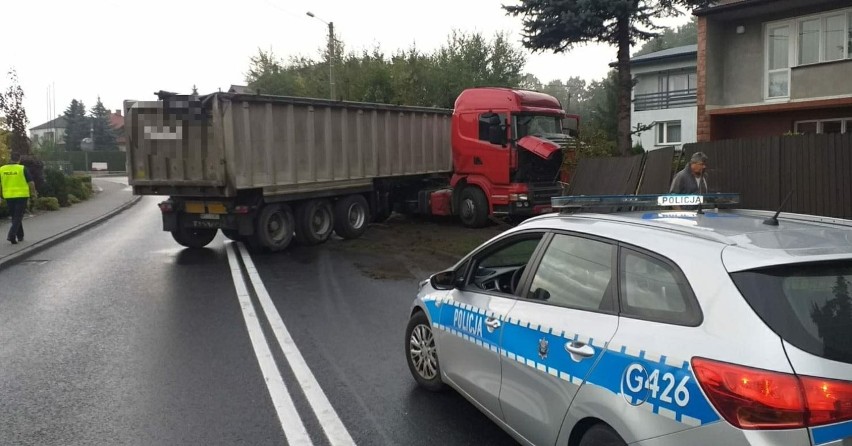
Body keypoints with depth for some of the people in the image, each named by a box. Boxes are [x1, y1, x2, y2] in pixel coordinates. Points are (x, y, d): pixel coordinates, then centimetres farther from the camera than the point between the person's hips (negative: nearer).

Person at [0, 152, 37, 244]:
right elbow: (31, 183, -8)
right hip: (22, 196, -3)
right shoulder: (22, 169, -7)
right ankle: (12, 235, -16)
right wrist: (33, 193, 6)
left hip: (9, 196, 4)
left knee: (15, 217, 17)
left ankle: (20, 236, 23)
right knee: (18, 217, 0)